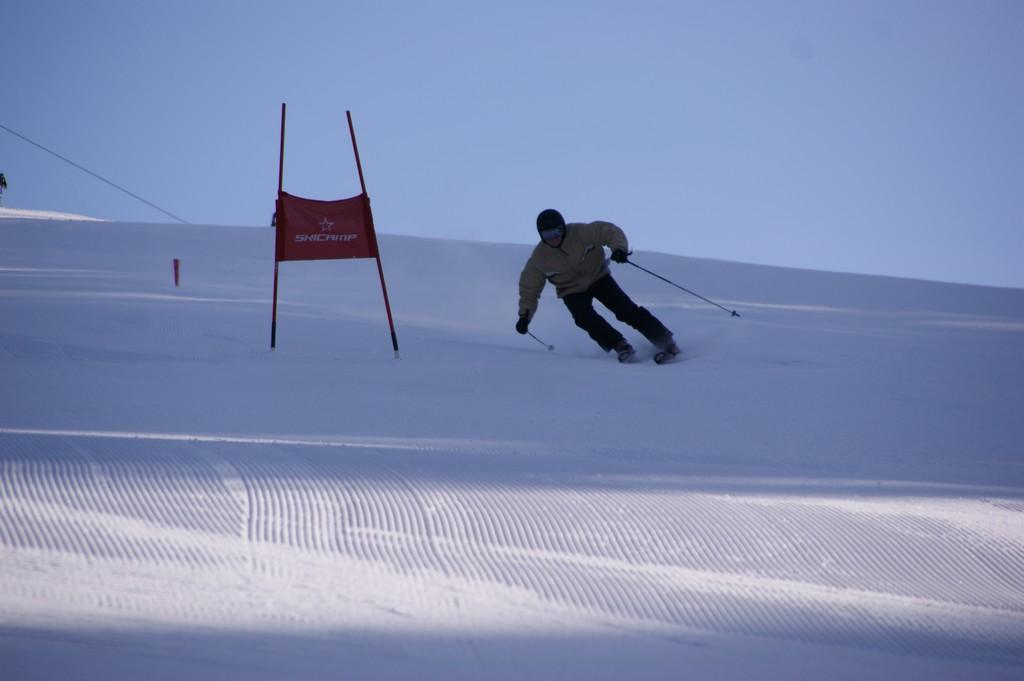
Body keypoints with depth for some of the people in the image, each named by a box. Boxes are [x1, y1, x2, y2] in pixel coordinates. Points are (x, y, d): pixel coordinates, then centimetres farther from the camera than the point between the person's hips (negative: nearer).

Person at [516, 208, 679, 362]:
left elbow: (611, 231, -21)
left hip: (597, 277, -1)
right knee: (585, 317, -28)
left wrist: (619, 248, -41)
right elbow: (529, 287, -4)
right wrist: (525, 315, -13)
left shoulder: (581, 233, -23)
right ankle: (620, 345, -18)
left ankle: (664, 340, -7)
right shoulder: (539, 258, -16)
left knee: (626, 309, -13)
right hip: (573, 291, 1)